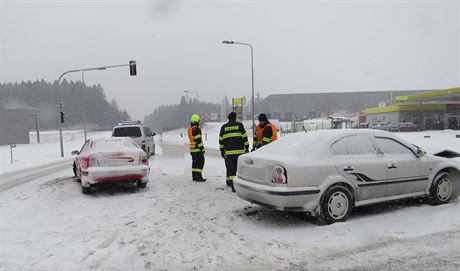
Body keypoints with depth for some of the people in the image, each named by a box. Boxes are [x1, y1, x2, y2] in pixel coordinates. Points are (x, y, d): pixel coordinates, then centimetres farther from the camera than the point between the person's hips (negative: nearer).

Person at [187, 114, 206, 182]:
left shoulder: (189, 129, 12)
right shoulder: (196, 129, -17)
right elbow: (198, 140, -20)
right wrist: (202, 148, -16)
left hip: (192, 149, 9)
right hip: (197, 149, -9)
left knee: (195, 162, 14)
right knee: (200, 162, -5)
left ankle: (194, 176, 18)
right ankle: (198, 177, -7)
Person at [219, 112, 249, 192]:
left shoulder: (224, 127, 11)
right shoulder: (239, 125, 4)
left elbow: (221, 140, 11)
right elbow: (244, 136, 1)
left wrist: (222, 150, 17)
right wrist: (247, 147, 7)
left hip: (229, 151, 1)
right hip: (240, 150, -1)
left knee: (230, 168, 3)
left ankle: (232, 185, -5)